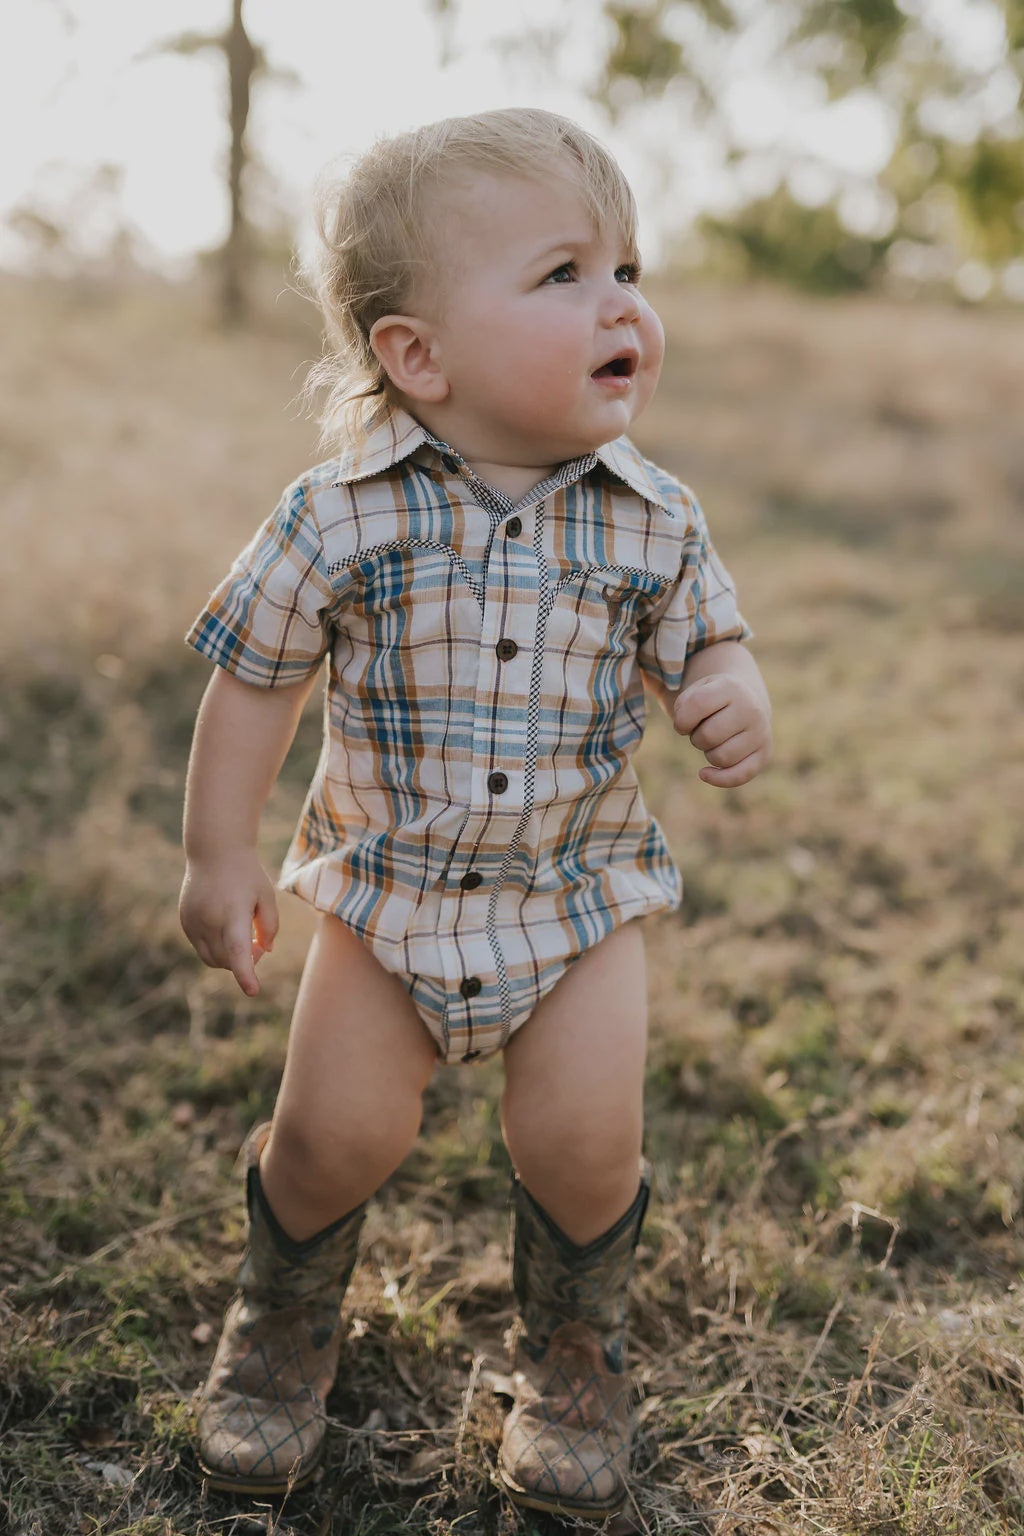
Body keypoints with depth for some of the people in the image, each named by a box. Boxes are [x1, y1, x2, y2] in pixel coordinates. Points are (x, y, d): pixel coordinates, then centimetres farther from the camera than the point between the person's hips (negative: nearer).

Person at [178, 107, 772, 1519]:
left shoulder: (652, 521, -10)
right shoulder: (343, 519, -16)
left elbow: (704, 645, 3)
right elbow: (255, 678, -5)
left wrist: (734, 699, -21)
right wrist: (220, 858, -5)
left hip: (579, 890, 1)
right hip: (386, 887, -1)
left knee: (582, 1139, -3)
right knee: (337, 1129, 0)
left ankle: (575, 1350, 29)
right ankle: (287, 1315, 35)